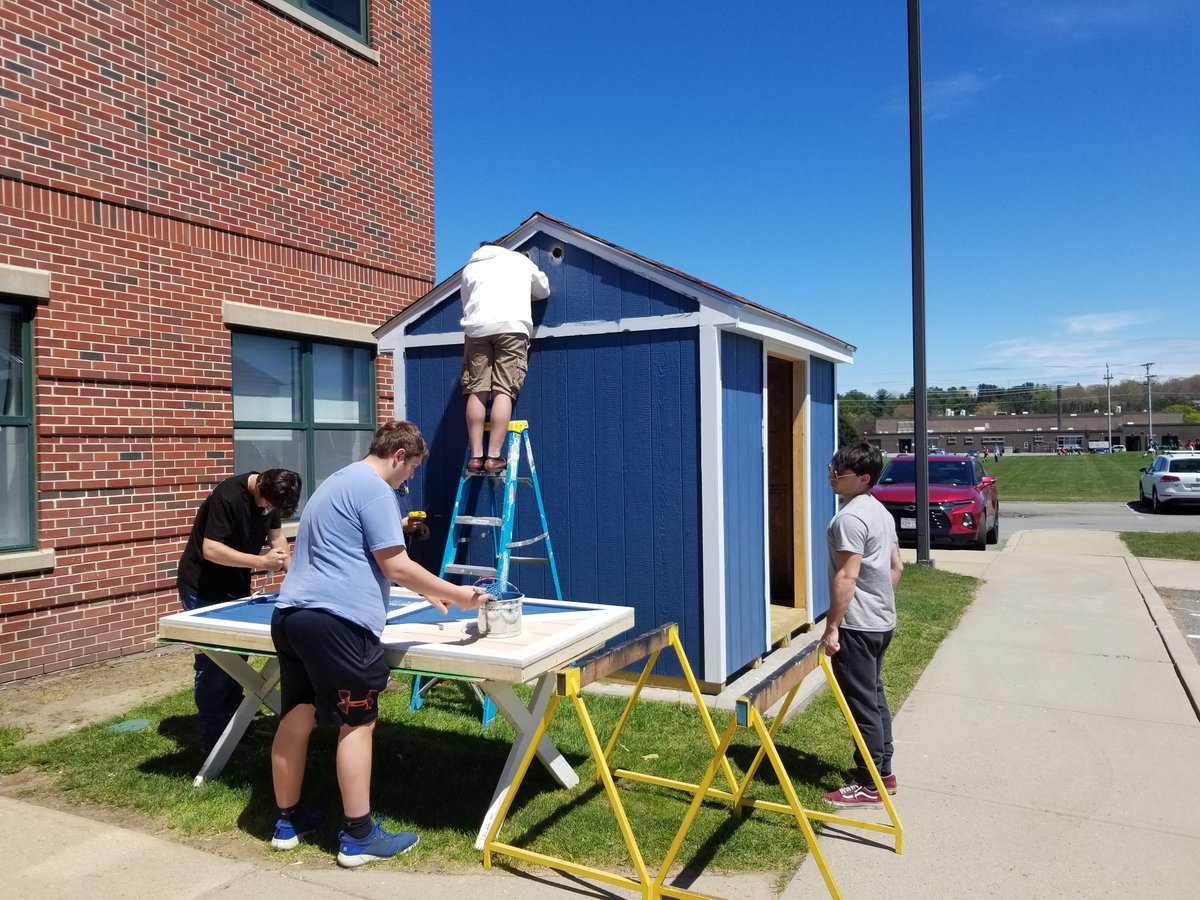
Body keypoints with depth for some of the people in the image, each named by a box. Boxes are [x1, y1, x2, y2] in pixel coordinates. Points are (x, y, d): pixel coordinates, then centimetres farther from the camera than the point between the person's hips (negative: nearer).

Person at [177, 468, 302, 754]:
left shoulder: (270, 496, -6)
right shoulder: (228, 496, -28)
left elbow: (276, 535, 6)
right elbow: (211, 550, -31)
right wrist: (261, 562, -35)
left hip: (236, 587, 8)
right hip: (203, 590, -8)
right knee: (212, 665, -6)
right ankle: (213, 741, 4)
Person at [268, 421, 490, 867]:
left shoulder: (338, 481, 22)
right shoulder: (375, 489, -10)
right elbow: (396, 567, -12)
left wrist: (426, 591, 28)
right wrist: (456, 594, -2)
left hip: (290, 615, 10)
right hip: (335, 622, -10)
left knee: (295, 718, 16)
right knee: (357, 725, 0)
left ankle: (289, 820, 29)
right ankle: (359, 836, 8)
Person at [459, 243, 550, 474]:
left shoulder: (469, 268, 30)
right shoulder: (520, 260, 30)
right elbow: (544, 290, 41)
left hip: (477, 327, 2)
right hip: (513, 326, -1)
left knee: (477, 392, 1)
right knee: (503, 392, -7)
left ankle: (476, 456, -5)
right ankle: (493, 457, -14)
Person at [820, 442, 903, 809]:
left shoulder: (849, 518, -19)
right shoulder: (881, 512, 11)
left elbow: (846, 577, -23)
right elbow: (896, 566, 18)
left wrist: (832, 626, -20)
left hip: (857, 626, -10)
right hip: (882, 621, 10)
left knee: (862, 703, -2)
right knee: (875, 696, 18)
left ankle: (869, 786, 7)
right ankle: (882, 770, 28)